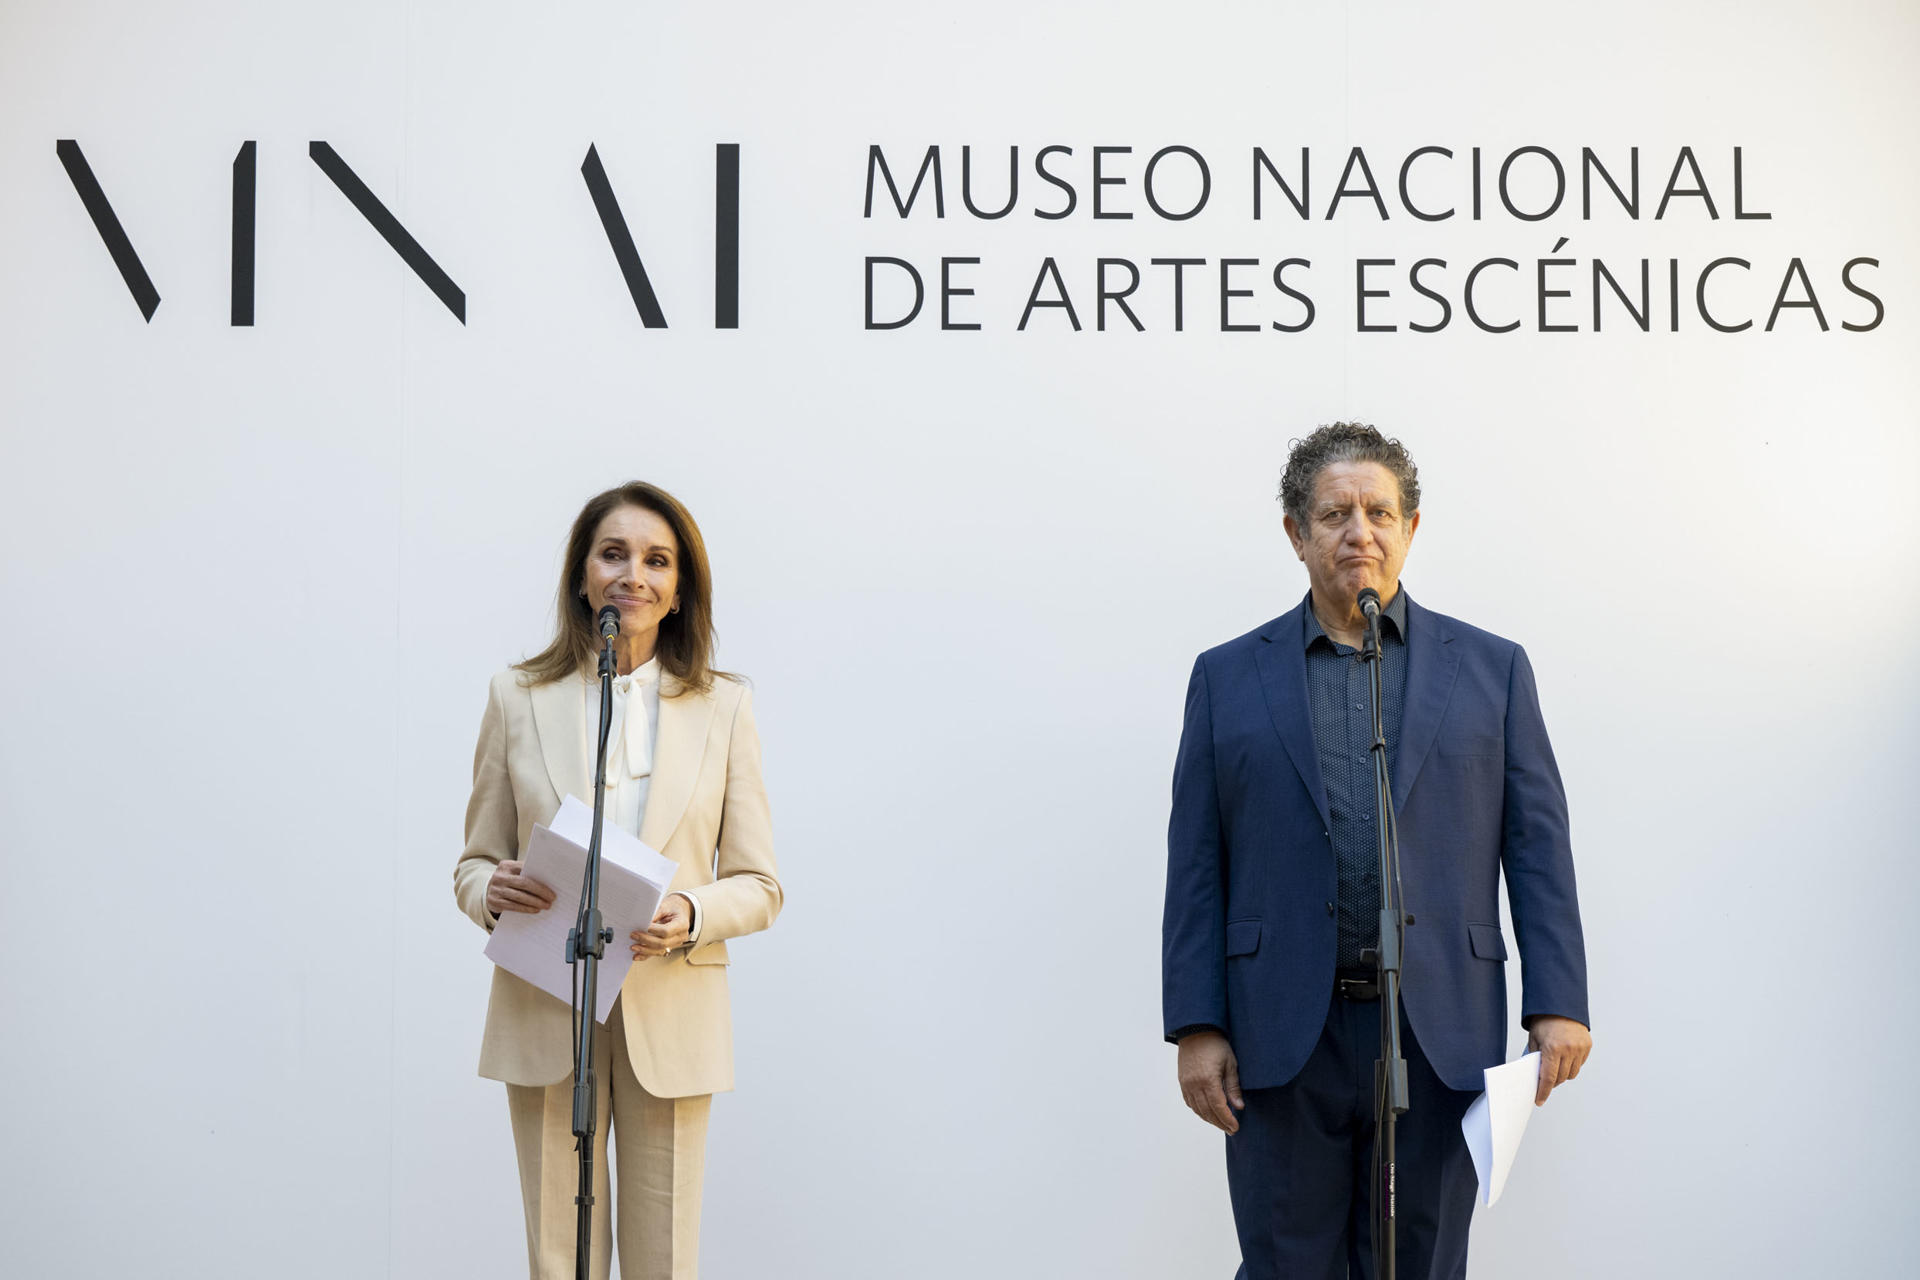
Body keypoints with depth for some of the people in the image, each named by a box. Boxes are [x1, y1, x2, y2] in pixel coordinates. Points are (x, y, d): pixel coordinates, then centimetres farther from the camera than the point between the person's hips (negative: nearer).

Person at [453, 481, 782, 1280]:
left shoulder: (722, 707, 5)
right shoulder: (518, 698, 5)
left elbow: (759, 884, 5)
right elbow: (473, 861, 9)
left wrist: (692, 915, -15)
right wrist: (491, 891, -14)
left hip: (672, 1021, 0)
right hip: (546, 1018, 0)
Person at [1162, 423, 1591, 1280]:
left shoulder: (1492, 669, 9)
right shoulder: (1227, 678, 8)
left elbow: (1538, 846, 6)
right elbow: (1196, 868, 5)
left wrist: (1557, 1004, -3)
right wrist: (1196, 1026, -2)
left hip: (1439, 1038, 0)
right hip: (1283, 1042, 0)